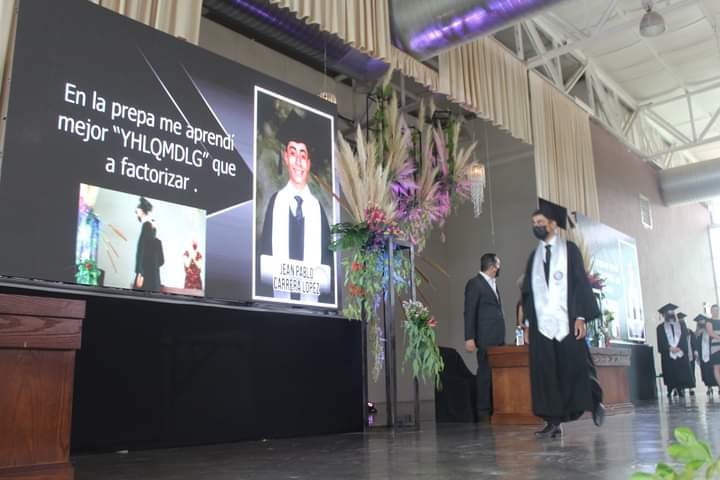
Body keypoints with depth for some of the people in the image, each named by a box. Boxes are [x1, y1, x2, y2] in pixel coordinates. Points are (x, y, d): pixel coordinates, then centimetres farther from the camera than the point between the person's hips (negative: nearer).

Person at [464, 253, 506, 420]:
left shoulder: (493, 283, 19)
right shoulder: (474, 283, -6)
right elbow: (469, 312, -9)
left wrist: (502, 337, 13)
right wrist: (469, 338, -14)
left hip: (498, 338, 8)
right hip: (486, 338, -7)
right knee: (486, 373, -3)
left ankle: (496, 408, 13)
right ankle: (484, 411, 3)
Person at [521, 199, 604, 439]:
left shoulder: (569, 249, 3)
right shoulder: (534, 256, 16)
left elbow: (581, 283, -3)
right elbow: (528, 290, 13)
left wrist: (581, 316, -12)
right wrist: (527, 319, 4)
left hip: (567, 320, -4)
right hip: (541, 323, 4)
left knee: (576, 368, 2)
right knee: (545, 373, -1)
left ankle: (595, 401, 28)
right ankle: (553, 421, 2)